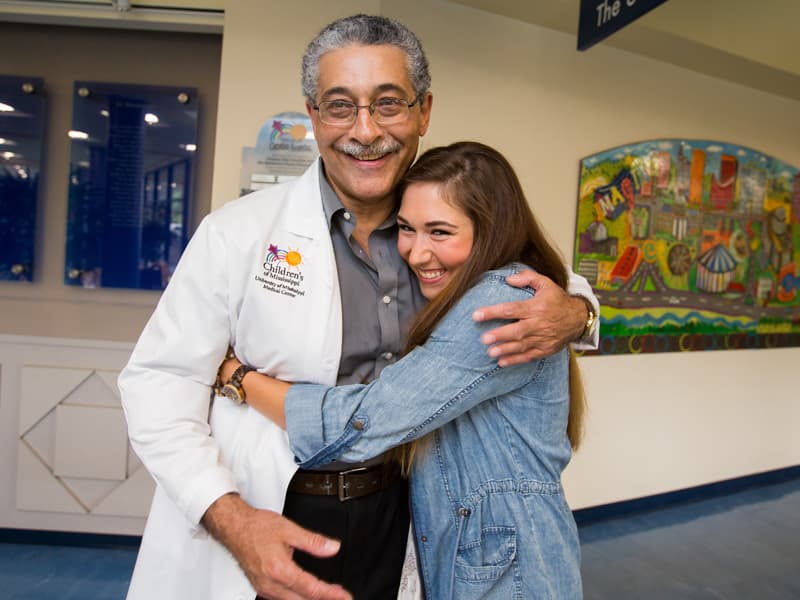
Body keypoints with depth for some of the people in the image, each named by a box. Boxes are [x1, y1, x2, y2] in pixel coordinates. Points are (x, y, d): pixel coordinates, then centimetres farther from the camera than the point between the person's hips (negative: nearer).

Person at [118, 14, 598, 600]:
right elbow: (159, 381, -10)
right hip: (261, 527, -3)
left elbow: (551, 282, 9)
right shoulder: (239, 231, -12)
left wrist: (574, 312, -15)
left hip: (388, 523, 4)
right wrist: (232, 520, -22)